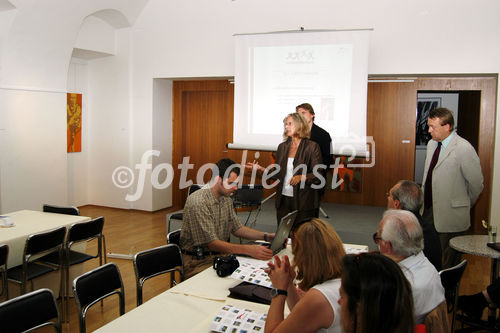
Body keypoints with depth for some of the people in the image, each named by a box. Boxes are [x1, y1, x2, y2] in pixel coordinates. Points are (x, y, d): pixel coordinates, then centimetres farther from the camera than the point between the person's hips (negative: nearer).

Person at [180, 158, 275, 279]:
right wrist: (248, 250, -32)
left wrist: (266, 236, 3)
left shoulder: (226, 200, 9)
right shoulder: (198, 202, -21)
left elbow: (237, 228, 17)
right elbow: (212, 243, -24)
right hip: (198, 262, -9)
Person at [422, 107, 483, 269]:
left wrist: (465, 204, 5)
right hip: (429, 210, 7)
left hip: (451, 215, -7)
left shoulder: (464, 149, -16)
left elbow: (476, 183, -9)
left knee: (449, 262, 4)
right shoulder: (432, 144, 9)